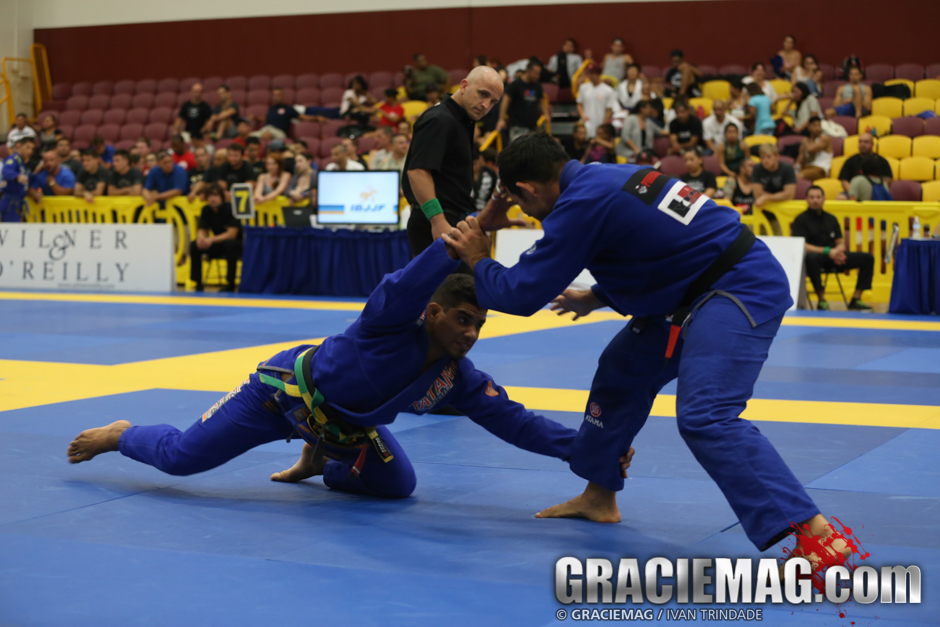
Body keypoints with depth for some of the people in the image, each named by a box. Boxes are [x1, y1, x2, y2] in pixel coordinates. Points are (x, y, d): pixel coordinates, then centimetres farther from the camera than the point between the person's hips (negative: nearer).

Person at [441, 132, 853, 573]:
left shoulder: (580, 205, -18)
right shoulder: (606, 178, 11)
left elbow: (524, 293, -11)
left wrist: (478, 261, 6)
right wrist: (596, 298, 28)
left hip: (740, 290, -11)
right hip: (700, 289, 11)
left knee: (706, 417, -24)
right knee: (623, 371, 21)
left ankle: (815, 534, -30)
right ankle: (599, 497, 37)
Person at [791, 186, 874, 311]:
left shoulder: (831, 219, 18)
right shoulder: (801, 220, 1)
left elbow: (841, 243, 18)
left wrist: (838, 251, -9)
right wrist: (827, 251, -20)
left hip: (833, 257, 6)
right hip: (815, 256, -6)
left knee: (868, 258, -8)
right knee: (811, 257, -43)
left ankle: (856, 300, -7)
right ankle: (822, 301, -31)